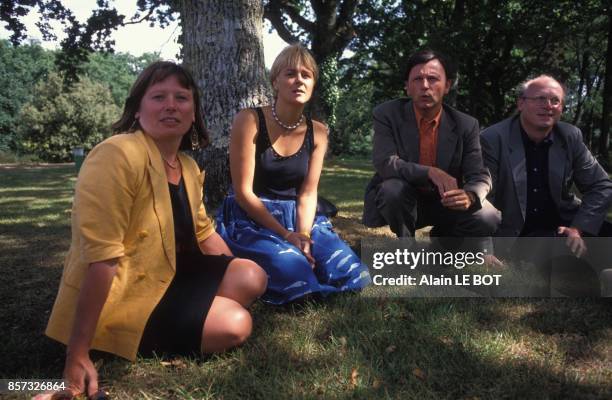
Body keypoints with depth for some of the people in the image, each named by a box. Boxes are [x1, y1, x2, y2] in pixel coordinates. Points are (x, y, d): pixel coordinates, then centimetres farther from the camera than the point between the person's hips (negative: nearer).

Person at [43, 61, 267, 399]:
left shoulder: (188, 167, 5)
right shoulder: (117, 156, -23)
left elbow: (202, 231, 19)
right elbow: (100, 258, -29)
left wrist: (234, 276, 17)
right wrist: (77, 357, -28)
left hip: (169, 279, 9)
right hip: (120, 297, -8)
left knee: (252, 277, 2)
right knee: (234, 324, -17)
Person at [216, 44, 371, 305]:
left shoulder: (317, 132, 2)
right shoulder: (250, 120, -12)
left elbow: (308, 193, 0)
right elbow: (243, 191, -15)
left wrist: (303, 235, -19)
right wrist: (286, 235, -20)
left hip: (295, 217, 5)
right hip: (250, 219, -4)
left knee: (351, 273, -12)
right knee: (296, 274, -31)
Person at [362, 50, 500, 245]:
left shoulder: (465, 125, -7)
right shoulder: (387, 114, -13)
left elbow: (480, 176, -9)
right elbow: (385, 163, -24)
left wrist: (469, 196, -35)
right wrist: (430, 172, -39)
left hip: (444, 203, 2)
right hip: (402, 201, -2)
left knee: (487, 218, -22)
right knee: (392, 189, -35)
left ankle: (442, 238, 12)